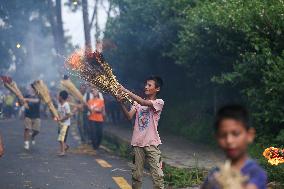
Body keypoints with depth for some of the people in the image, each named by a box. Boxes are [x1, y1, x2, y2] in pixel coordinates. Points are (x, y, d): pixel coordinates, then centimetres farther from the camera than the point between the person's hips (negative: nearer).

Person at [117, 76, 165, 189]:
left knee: (157, 174, -6)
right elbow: (129, 116, -2)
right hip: (137, 143, 4)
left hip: (152, 143, -4)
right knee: (137, 174, 8)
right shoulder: (138, 102, 12)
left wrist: (126, 91, -22)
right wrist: (121, 103, -18)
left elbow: (144, 103, -21)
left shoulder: (159, 102, -3)